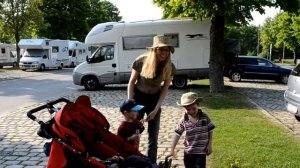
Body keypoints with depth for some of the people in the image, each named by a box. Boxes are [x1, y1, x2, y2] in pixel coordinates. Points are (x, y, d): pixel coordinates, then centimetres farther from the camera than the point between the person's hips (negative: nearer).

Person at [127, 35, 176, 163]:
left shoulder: (169, 67, -16)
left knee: (153, 135, 4)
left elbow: (165, 89, -9)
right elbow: (131, 83, -11)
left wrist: (156, 109, -14)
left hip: (154, 99, 2)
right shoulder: (141, 61, -21)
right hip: (138, 97, -1)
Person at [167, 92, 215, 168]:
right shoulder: (183, 120, -10)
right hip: (188, 151, 2)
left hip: (201, 151, -2)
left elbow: (210, 131, 1)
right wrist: (172, 150, -5)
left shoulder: (205, 117, -10)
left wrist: (209, 145, -1)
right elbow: (177, 134, -5)